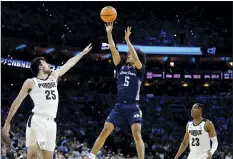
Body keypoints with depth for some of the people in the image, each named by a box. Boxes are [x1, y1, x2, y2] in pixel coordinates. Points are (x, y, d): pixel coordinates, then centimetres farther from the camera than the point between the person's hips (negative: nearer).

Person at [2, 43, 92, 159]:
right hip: (37, 120, -6)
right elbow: (17, 102, 6)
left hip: (51, 123, 6)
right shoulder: (31, 82, 4)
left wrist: (83, 53, 39)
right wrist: (7, 122, 5)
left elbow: (69, 63, 31)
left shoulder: (54, 76, 20)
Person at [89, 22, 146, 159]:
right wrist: (109, 33, -2)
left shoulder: (139, 70, 4)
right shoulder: (121, 67, 14)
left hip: (133, 107, -4)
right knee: (105, 131, -3)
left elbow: (136, 58, -17)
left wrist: (127, 40, -19)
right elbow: (113, 50, 6)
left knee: (137, 134, -17)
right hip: (119, 106, 4)